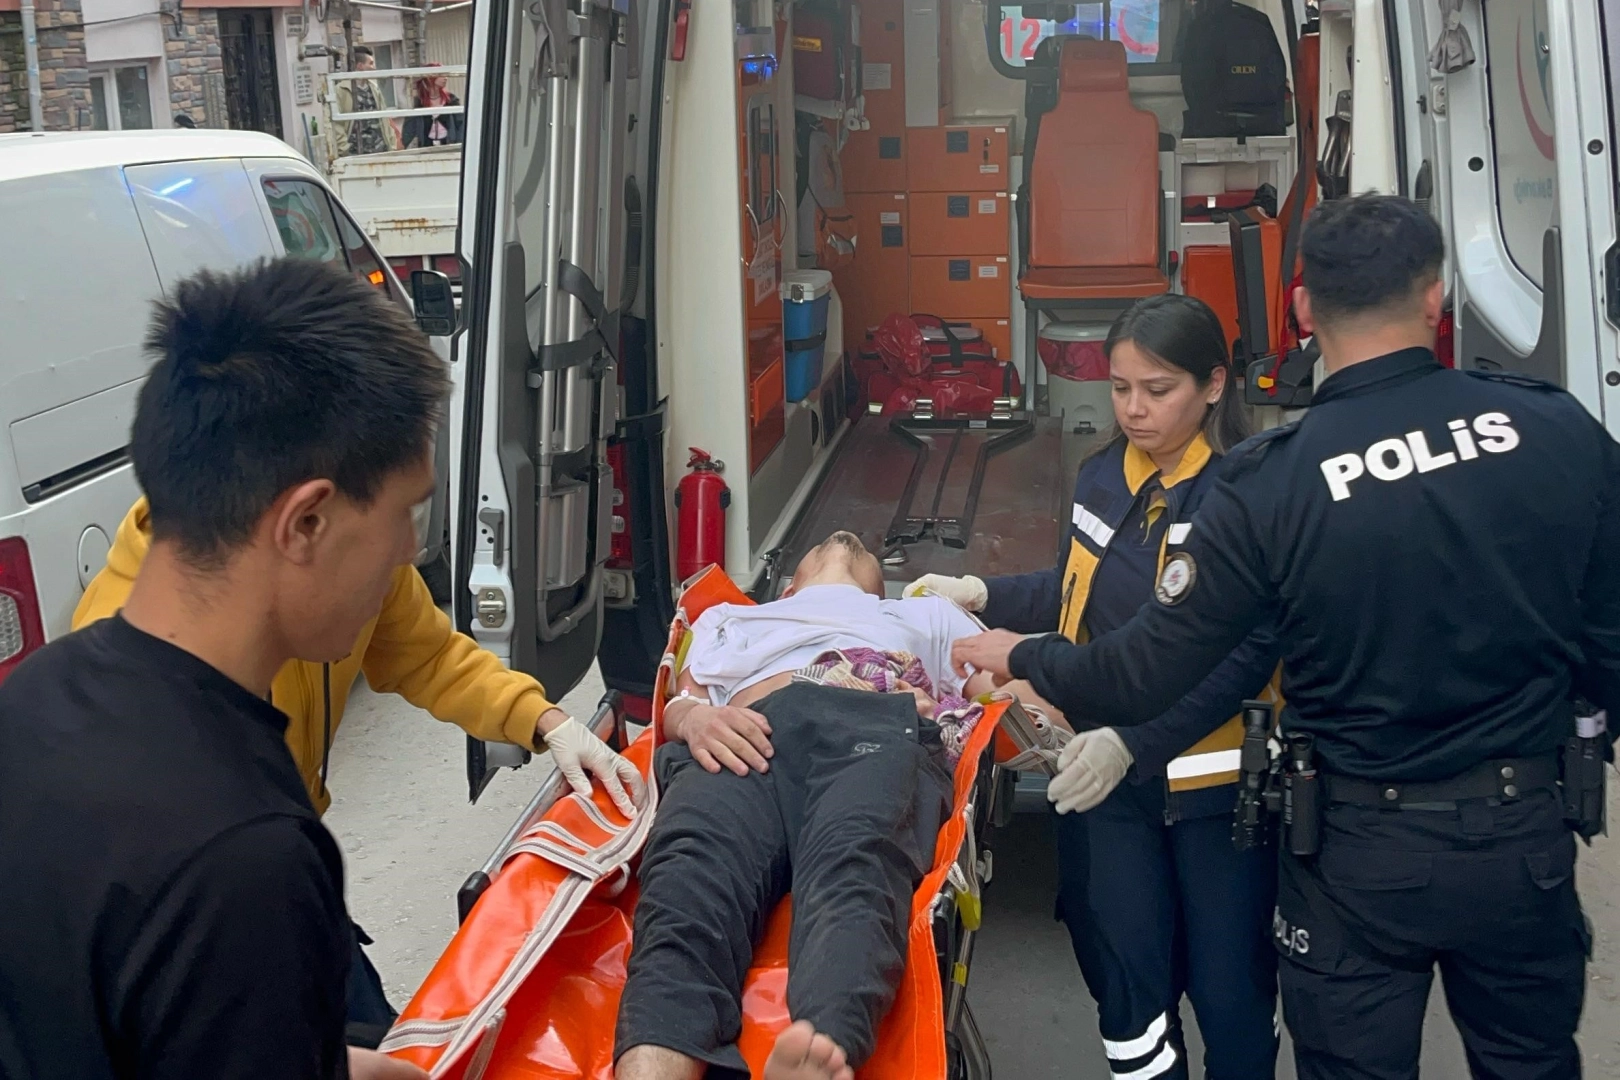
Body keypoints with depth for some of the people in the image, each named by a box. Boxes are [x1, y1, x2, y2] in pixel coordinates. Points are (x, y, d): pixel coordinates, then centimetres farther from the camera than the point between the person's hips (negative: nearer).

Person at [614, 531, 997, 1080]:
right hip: (749, 736, 1)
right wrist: (695, 717, 0)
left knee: (855, 870, -39)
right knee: (690, 878, -37)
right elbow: (679, 702, 27)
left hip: (884, 730, 0)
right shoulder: (729, 617, 46)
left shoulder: (930, 614, 45)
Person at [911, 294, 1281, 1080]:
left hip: (1213, 779, -5)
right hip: (1104, 774, 5)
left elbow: (1248, 655, -20)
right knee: (1127, 986, 13)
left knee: (1230, 991, 10)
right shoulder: (1102, 474, 5)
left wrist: (1135, 739, -26)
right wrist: (985, 597, 8)